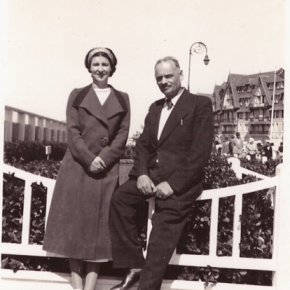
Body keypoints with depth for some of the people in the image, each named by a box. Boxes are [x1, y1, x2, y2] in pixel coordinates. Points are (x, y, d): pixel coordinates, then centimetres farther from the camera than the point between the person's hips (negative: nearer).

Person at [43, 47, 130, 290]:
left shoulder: (122, 99, 11)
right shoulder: (77, 96, 10)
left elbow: (123, 135, 3)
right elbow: (73, 132, 0)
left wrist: (103, 158, -11)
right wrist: (89, 159, -13)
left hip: (108, 169, 0)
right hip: (77, 166, 0)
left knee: (100, 224, 0)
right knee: (75, 221, 0)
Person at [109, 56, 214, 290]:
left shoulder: (200, 104, -3)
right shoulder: (154, 108, 19)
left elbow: (201, 151, -12)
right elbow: (143, 145, 13)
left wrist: (173, 183, -19)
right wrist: (142, 173, -7)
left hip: (180, 182, -6)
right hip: (152, 174, 6)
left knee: (160, 240, -8)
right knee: (120, 197, -17)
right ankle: (134, 265, -7)